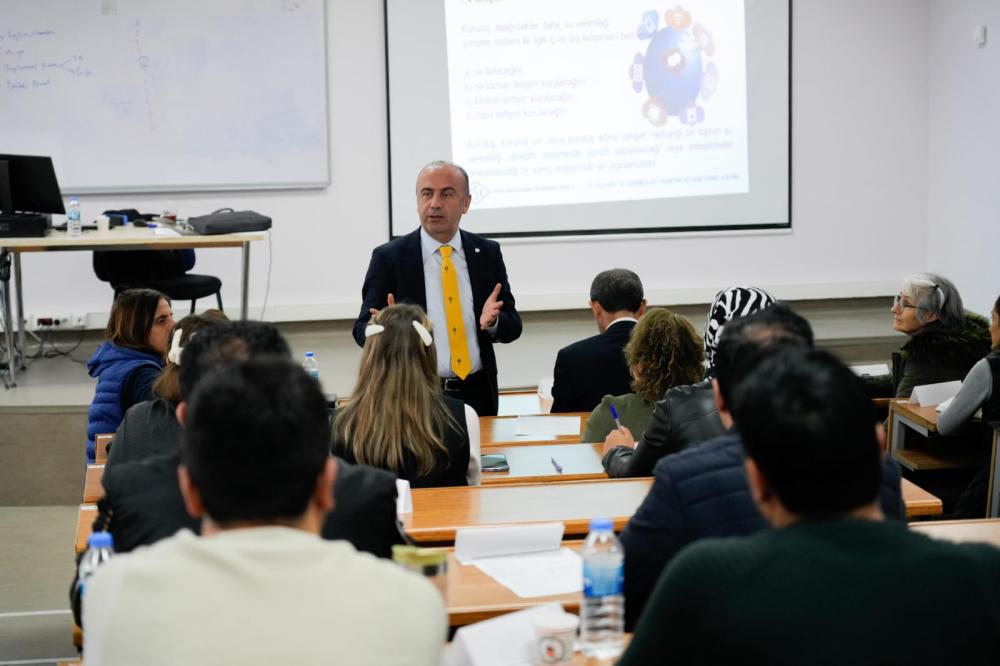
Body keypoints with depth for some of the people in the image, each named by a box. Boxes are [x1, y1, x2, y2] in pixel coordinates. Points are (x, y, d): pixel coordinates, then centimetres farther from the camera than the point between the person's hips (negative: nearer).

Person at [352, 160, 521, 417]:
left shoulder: (487, 253, 4)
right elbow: (363, 330, -4)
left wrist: (493, 321, -17)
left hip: (477, 396, 3)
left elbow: (513, 326, 5)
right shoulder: (388, 257, -4)